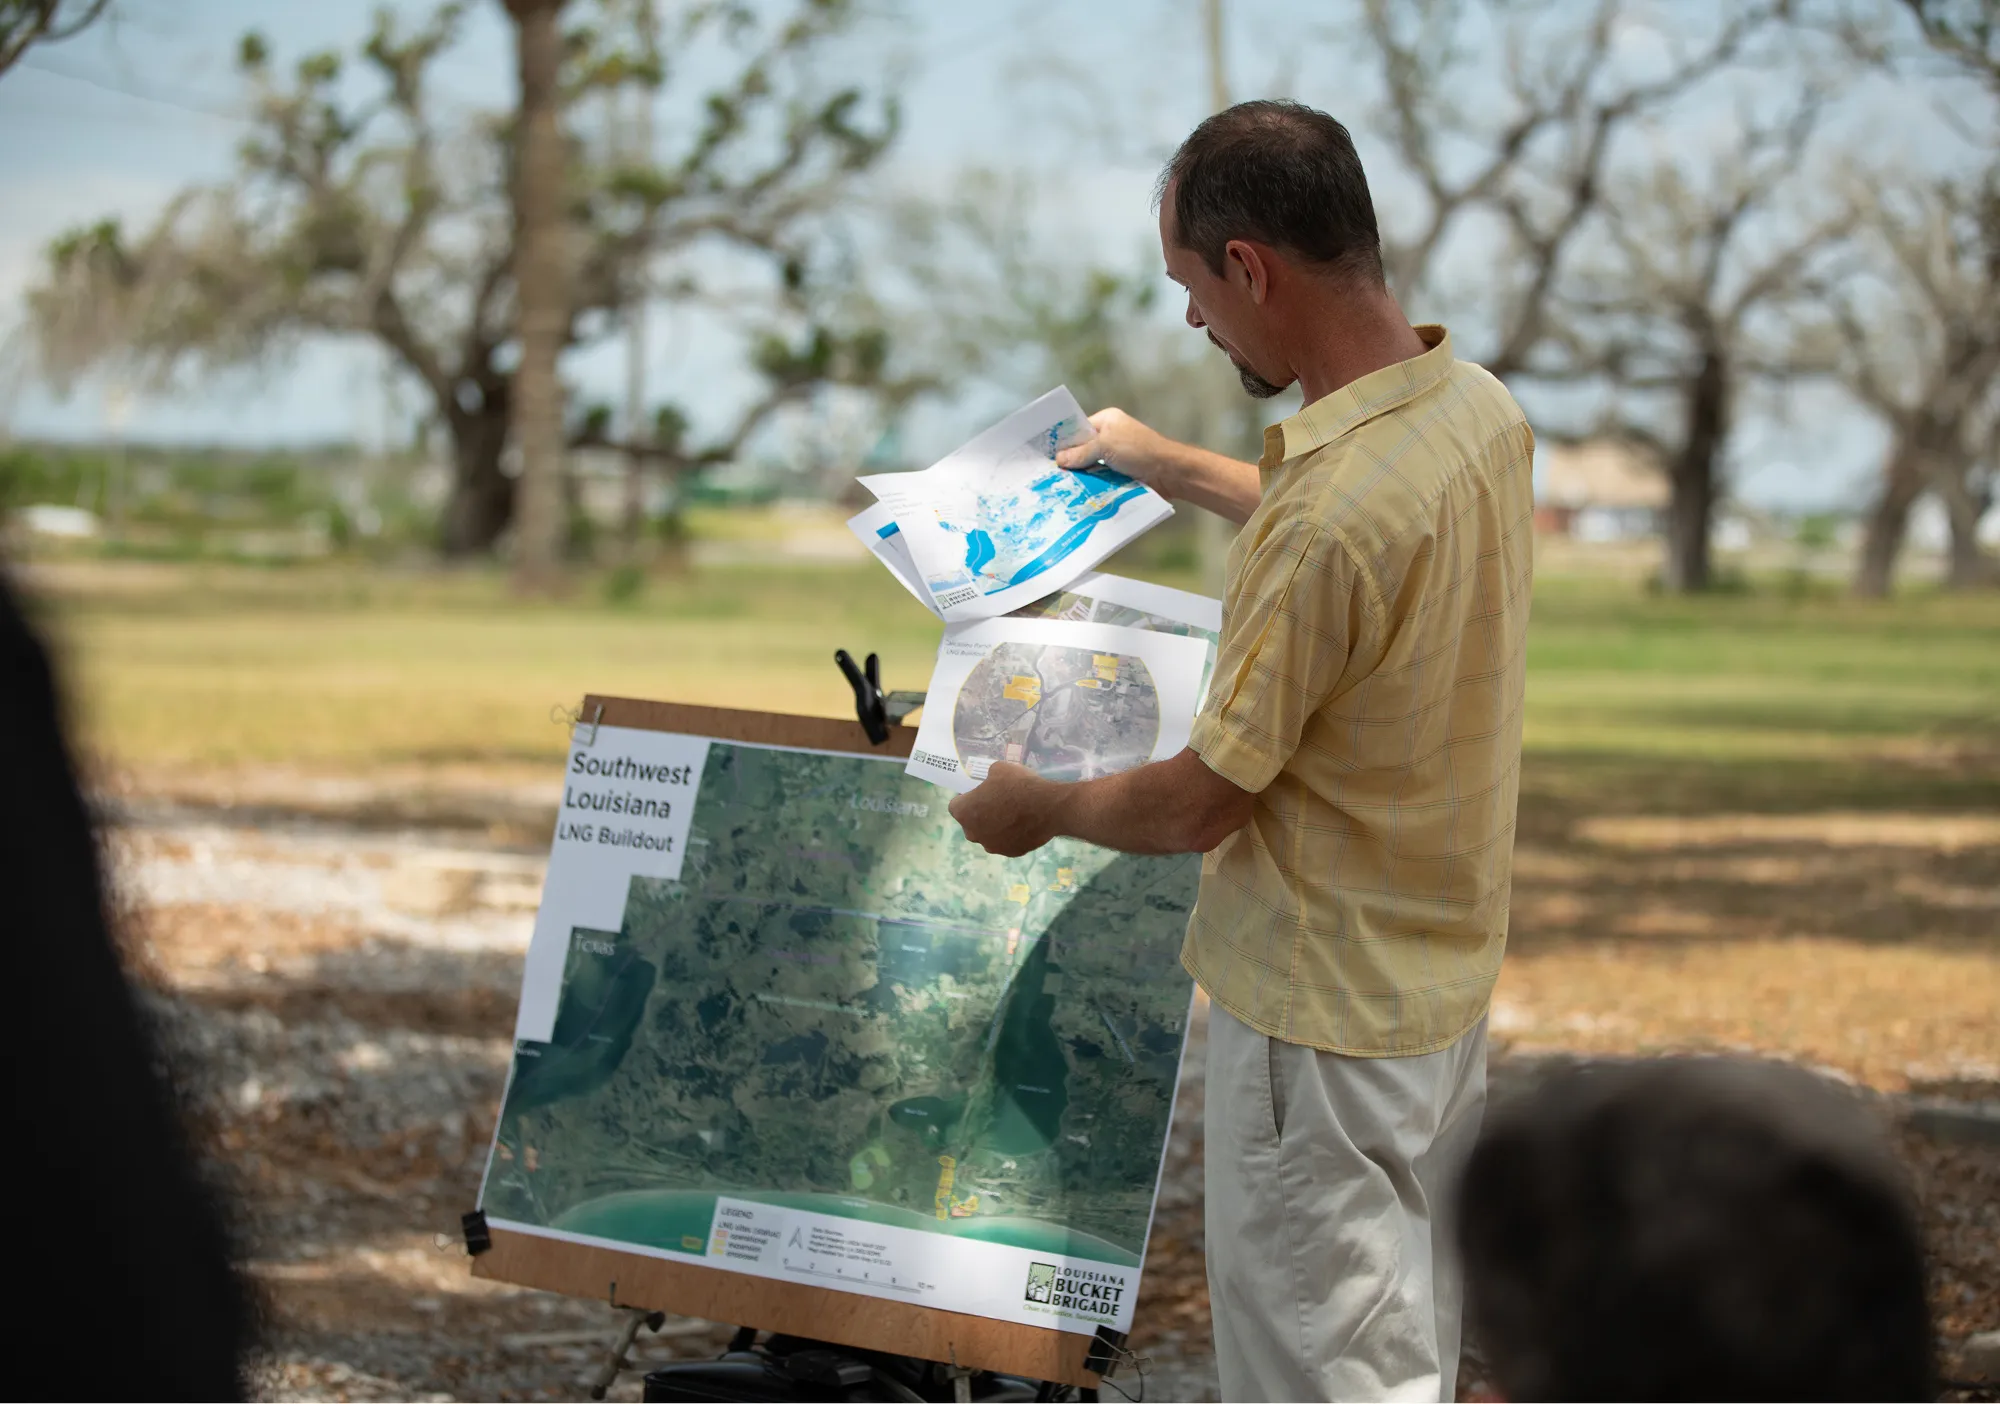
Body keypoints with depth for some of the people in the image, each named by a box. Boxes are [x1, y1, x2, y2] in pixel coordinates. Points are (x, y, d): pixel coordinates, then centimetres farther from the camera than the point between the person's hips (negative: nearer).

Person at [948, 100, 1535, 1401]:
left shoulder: (1330, 521, -30)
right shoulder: (1478, 407, -1)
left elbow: (1198, 805, -20)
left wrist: (1038, 807, -1)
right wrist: (1163, 462, 33)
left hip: (1325, 1019, -9)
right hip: (1445, 983, 9)